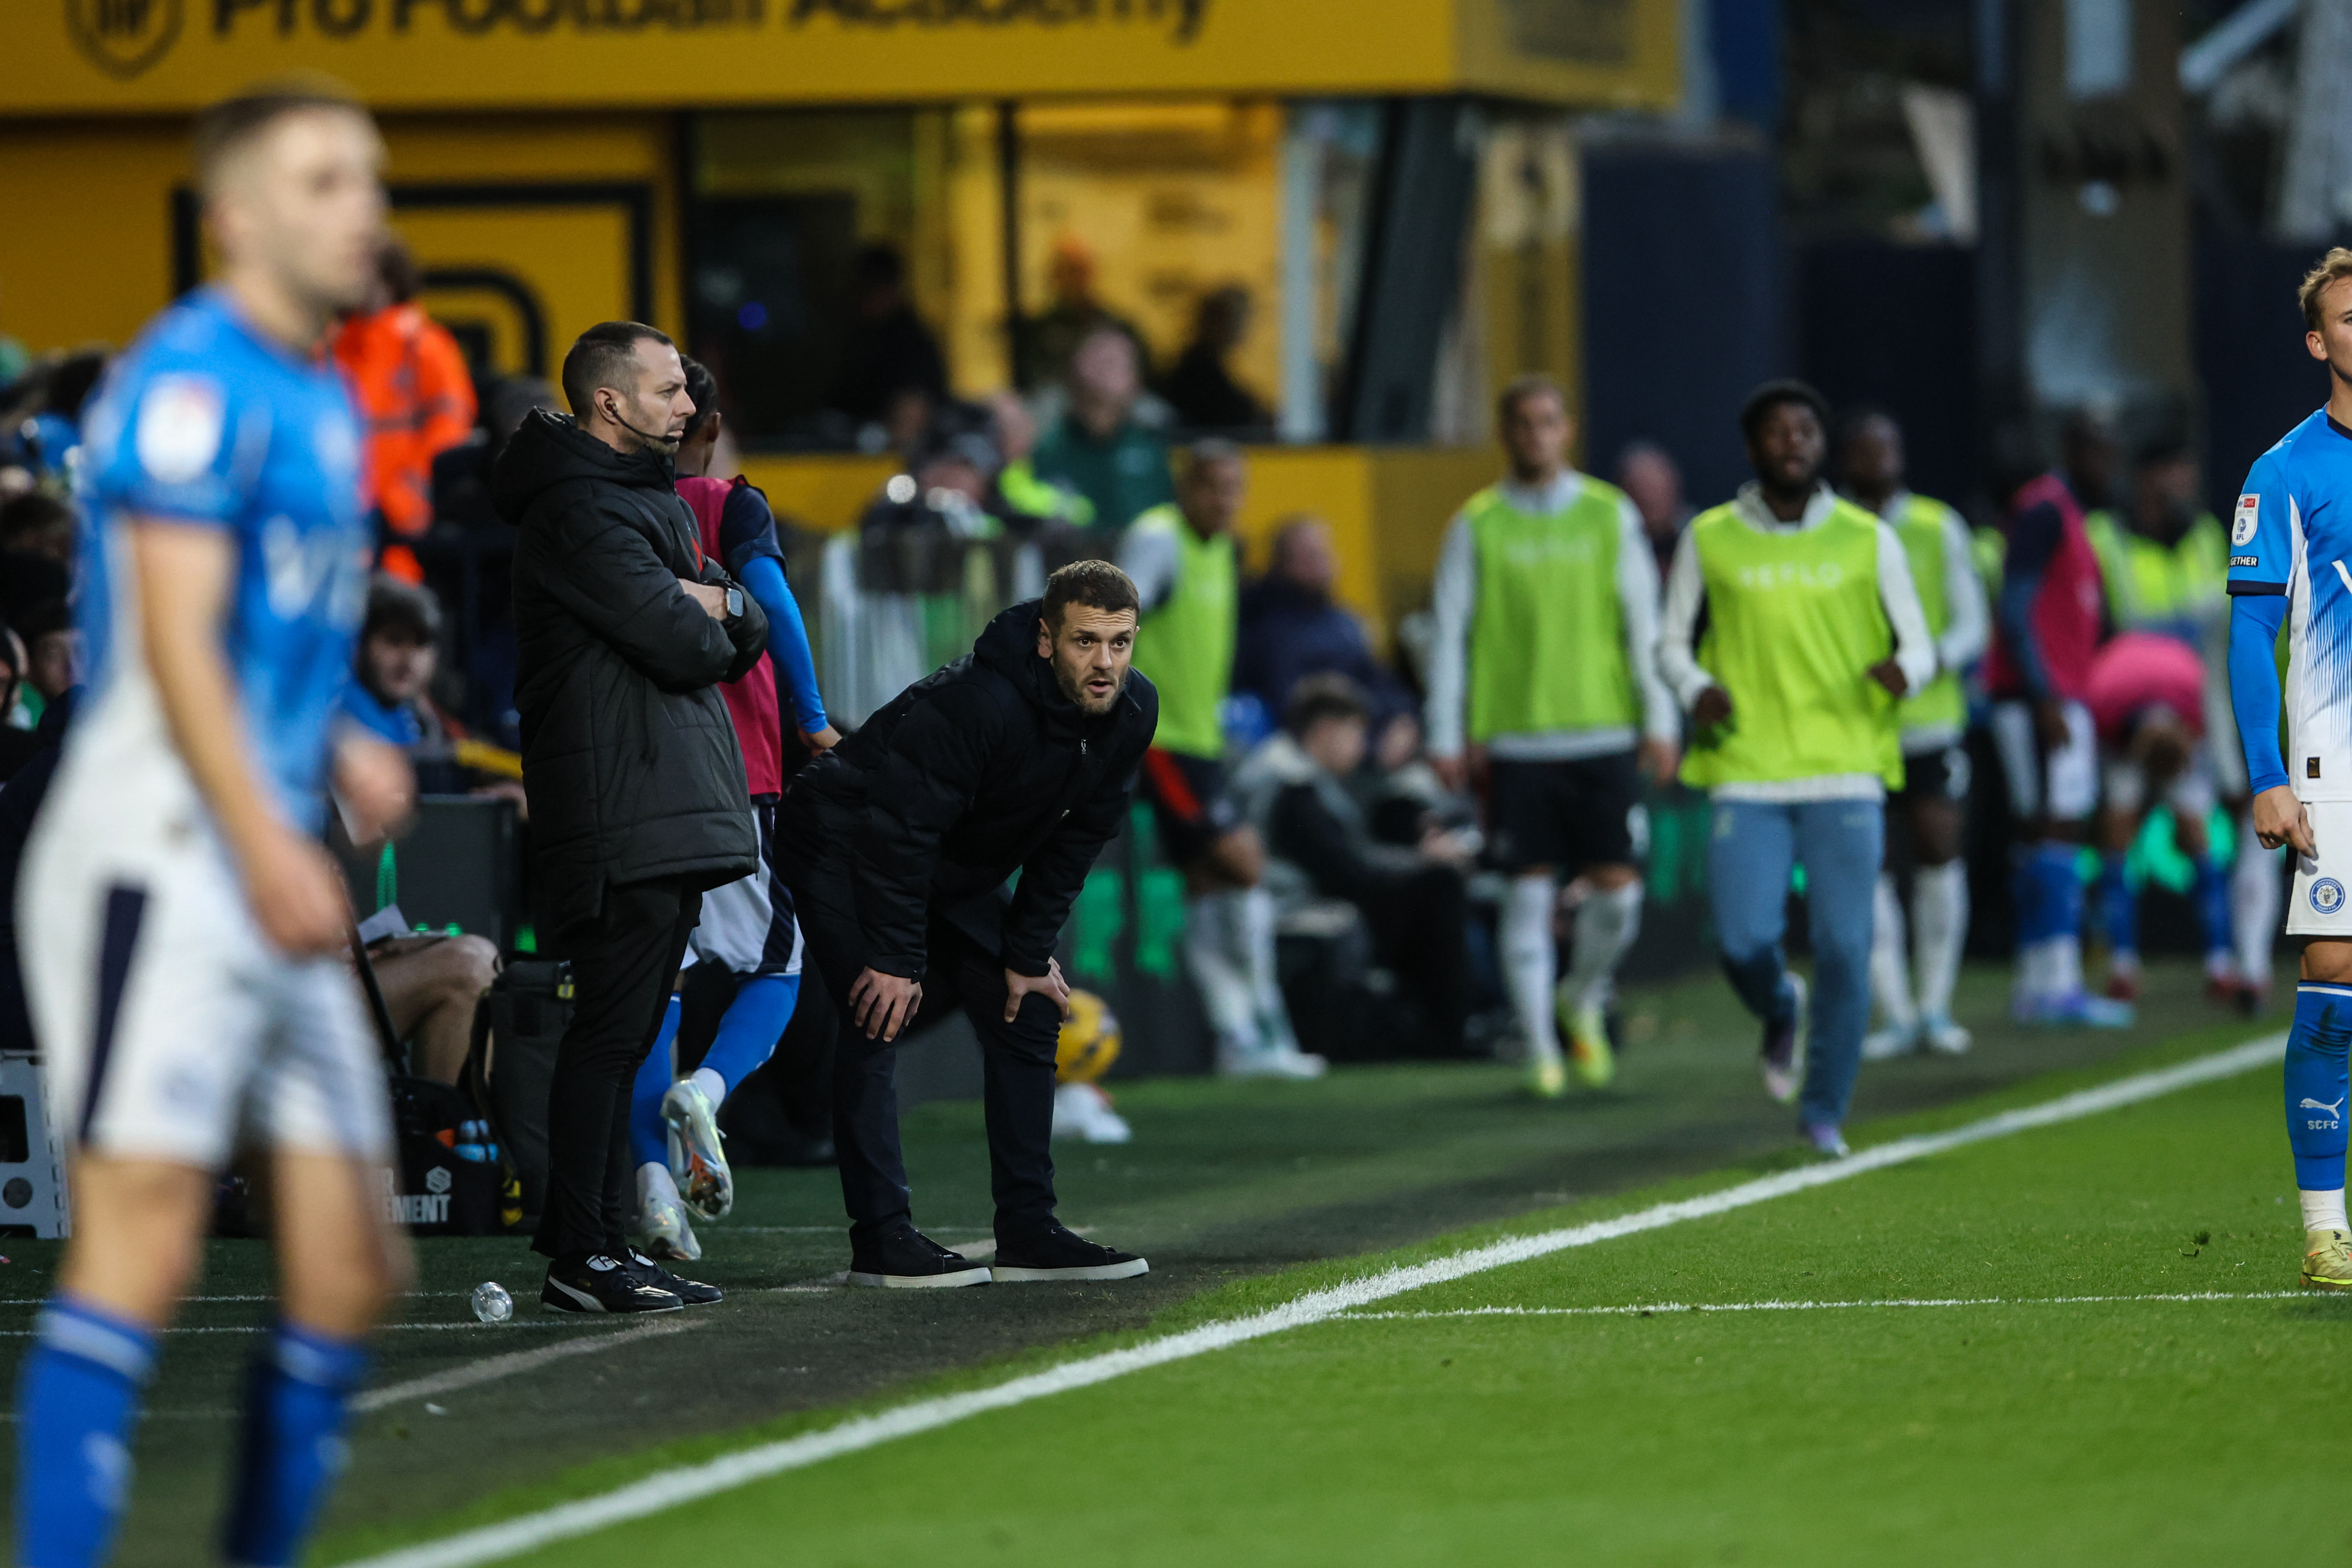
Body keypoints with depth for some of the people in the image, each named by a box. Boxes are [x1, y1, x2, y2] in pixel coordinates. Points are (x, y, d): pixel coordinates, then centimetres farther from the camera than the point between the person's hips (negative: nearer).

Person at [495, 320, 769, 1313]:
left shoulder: (651, 499, 22)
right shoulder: (581, 508, -12)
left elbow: (747, 635, 18)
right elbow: (680, 644, -20)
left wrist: (718, 604, -3)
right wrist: (703, 624, 2)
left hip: (671, 811, 10)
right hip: (623, 813, -10)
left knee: (628, 1028, 11)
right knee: (612, 1026, -10)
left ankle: (603, 1241, 15)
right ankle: (579, 1256, -10)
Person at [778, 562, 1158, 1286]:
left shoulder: (1131, 713, -13)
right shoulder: (978, 703, -37)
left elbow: (1076, 839, -2)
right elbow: (897, 828, -33)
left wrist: (1029, 953, -4)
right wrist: (896, 960, -29)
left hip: (956, 872, 8)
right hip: (843, 844, -8)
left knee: (1029, 1011, 3)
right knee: (881, 1015, -20)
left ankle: (1028, 1232, 7)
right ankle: (881, 1237, -19)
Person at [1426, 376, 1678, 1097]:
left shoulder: (1610, 515, 7)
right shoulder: (1477, 525, 3)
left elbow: (1644, 624, 8)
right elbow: (1449, 636, 5)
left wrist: (1659, 720, 3)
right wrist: (1447, 736, 0)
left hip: (1603, 732, 1)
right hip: (1515, 735, -1)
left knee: (1617, 887, -3)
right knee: (1529, 893, -3)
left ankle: (1583, 999, 25)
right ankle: (1541, 1048, 6)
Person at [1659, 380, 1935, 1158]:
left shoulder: (1868, 540, 6)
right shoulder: (1710, 539, 5)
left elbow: (1918, 644, 8)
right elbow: (1674, 641, 13)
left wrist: (1904, 670, -16)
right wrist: (1696, 687, -9)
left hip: (1846, 774, 0)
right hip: (1747, 776, 0)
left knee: (1844, 948, -7)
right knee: (1743, 941, -12)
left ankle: (1823, 1113, 11)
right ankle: (1781, 1013, 26)